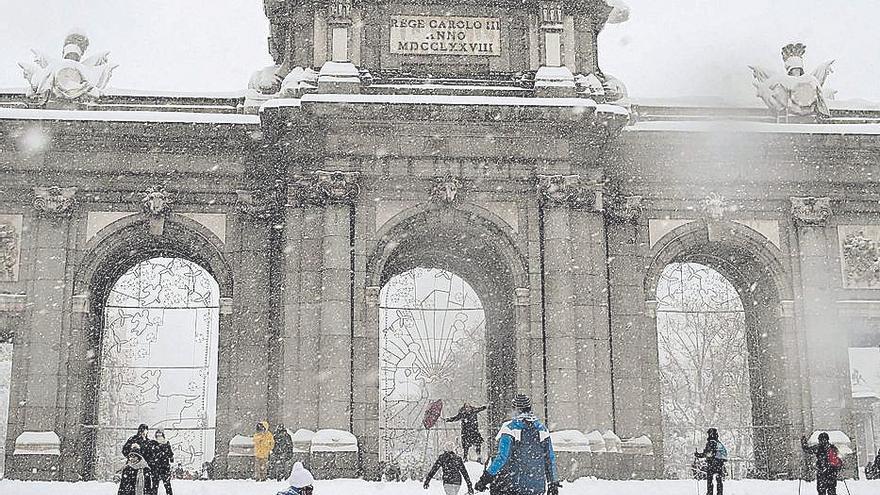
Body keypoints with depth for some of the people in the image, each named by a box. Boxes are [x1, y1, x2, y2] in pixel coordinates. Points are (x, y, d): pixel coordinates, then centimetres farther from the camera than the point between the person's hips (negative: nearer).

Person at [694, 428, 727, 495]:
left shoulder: (710, 443, -11)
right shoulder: (720, 443, 11)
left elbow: (705, 454, -16)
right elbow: (725, 453, 16)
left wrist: (697, 455, -4)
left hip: (711, 464, -6)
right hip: (720, 465, 6)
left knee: (709, 480, 1)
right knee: (720, 480, 11)